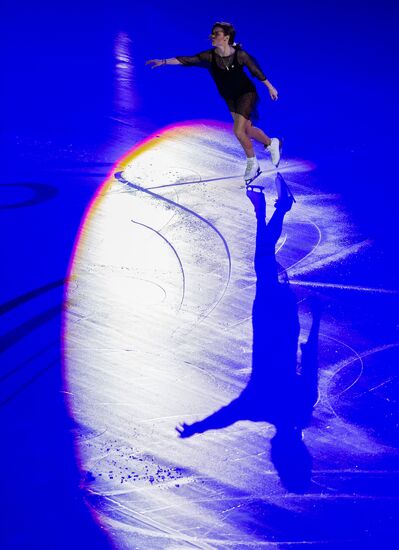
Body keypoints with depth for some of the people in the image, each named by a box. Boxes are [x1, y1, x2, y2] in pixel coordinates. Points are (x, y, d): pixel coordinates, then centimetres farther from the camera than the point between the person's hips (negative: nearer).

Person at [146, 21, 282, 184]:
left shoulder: (239, 55, -23)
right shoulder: (210, 56, -15)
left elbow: (256, 70, -9)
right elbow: (187, 60, -19)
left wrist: (270, 87, 2)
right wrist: (163, 62, -29)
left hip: (246, 93, -5)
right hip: (230, 98, 5)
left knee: (238, 131, -13)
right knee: (247, 131, 15)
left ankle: (252, 163, 11)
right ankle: (272, 144, 43)